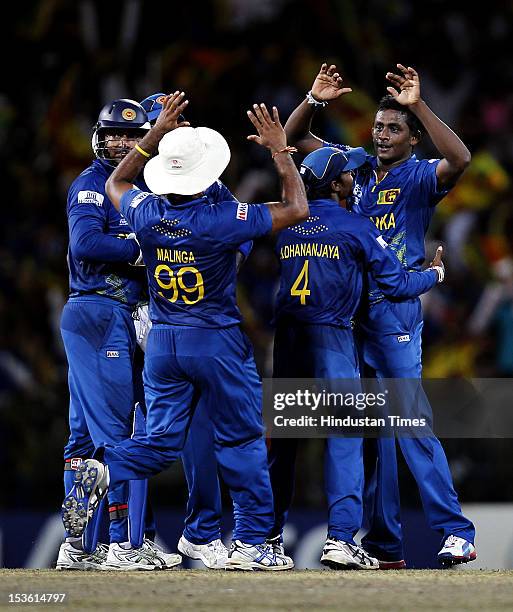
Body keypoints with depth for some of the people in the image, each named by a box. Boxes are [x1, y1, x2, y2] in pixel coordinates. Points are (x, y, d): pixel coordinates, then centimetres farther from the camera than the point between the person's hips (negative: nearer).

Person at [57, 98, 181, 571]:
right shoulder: (92, 184, -7)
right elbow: (86, 243, -21)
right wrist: (142, 249, -14)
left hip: (120, 317, 9)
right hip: (98, 314, -9)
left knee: (86, 433, 9)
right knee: (113, 430, -11)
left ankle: (78, 547, 11)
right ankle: (123, 544, -12)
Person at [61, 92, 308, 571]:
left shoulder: (146, 214, -5)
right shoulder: (222, 221, -18)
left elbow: (116, 184, 20)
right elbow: (296, 209, -9)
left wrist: (156, 134, 19)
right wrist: (279, 150, -2)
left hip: (162, 342, 4)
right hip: (218, 341, -4)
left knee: (161, 442, 9)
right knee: (241, 442, 8)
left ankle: (102, 471, -19)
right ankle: (251, 541, 11)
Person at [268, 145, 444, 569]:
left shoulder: (286, 226, 9)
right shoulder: (355, 227, -4)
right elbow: (397, 283, -1)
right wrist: (435, 274, 19)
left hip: (286, 338, 5)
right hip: (331, 339, -5)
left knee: (282, 435, 12)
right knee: (344, 435, -4)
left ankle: (270, 533, 16)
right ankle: (341, 538, -12)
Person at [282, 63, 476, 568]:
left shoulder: (421, 177, -3)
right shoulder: (356, 166, 12)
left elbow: (459, 159, -25)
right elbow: (294, 137, 17)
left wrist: (418, 106, -29)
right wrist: (314, 99, -1)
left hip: (395, 311, -6)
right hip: (348, 309, 6)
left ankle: (456, 531, -12)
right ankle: (384, 543, 13)